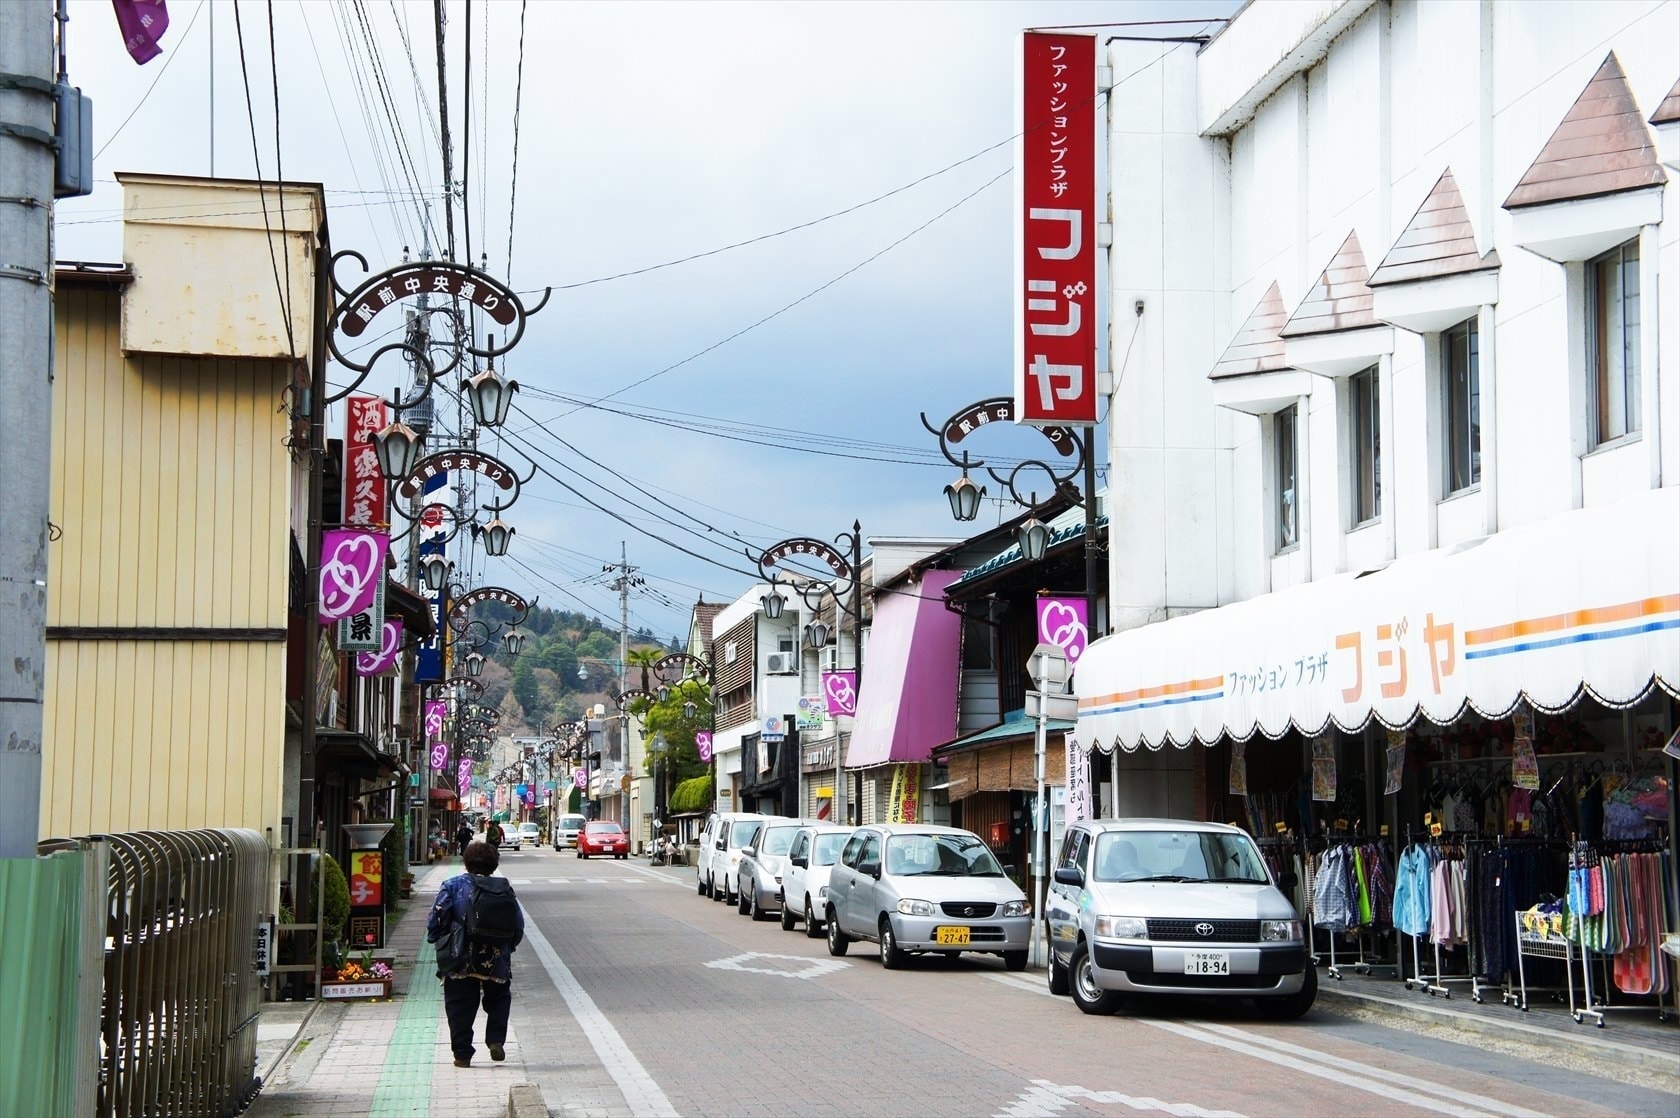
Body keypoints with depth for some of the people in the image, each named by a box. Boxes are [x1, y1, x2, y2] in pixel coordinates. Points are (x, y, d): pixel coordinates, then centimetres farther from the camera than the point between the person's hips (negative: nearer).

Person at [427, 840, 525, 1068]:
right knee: (498, 1001, 22)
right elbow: (518, 929, 8)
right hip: (496, 963, 2)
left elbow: (437, 920, -10)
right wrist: (507, 947, 23)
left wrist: (435, 939, 6)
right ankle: (496, 1041, 7)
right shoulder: (505, 890, 4)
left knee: (460, 1007, 7)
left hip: (460, 962, -2)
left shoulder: (454, 886, -4)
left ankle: (462, 1054, 6)